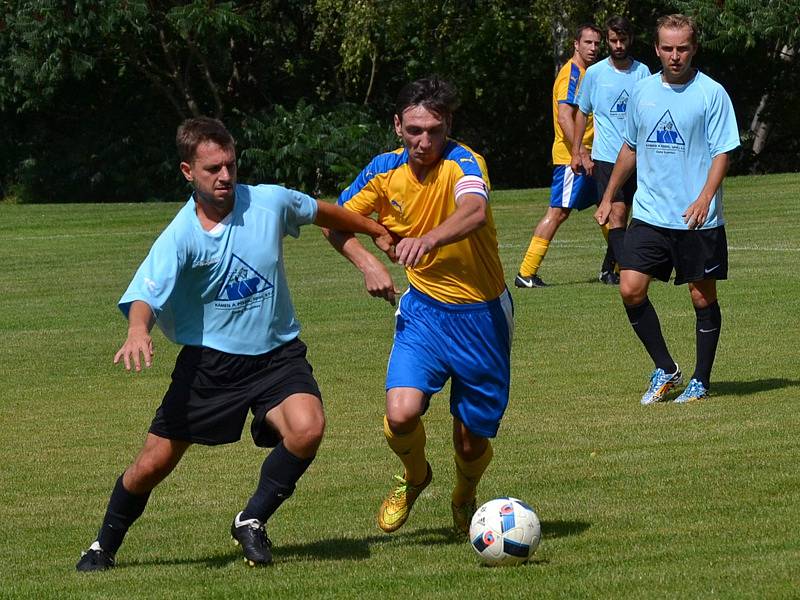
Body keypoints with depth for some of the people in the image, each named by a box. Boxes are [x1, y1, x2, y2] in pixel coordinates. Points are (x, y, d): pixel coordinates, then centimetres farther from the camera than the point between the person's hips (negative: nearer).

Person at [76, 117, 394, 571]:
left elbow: (322, 211, 13)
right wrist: (138, 331, -52)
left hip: (277, 353, 2)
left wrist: (379, 232, 28)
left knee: (307, 428, -28)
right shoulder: (181, 237, -16)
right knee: (152, 465, -1)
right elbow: (145, 295, -28)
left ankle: (252, 522, -4)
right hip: (209, 360, -1)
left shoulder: (270, 202, -8)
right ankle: (104, 547, 27)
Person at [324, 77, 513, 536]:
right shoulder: (385, 170, -5)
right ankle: (414, 476, 15)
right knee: (402, 414, -19)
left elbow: (474, 212, -43)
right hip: (424, 309, 3)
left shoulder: (462, 163, -21)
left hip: (481, 316, -3)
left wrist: (429, 239, -62)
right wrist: (367, 262, -12)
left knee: (472, 439, 4)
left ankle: (466, 498, 40)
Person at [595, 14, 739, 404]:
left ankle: (701, 380, 18)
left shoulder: (711, 93, -6)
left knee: (703, 299, 3)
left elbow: (722, 153, -9)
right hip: (649, 214, 4)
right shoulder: (643, 91, 8)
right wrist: (608, 197, 19)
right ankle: (665, 369, 9)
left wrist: (705, 198, -23)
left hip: (698, 222, -4)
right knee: (631, 289, -7)